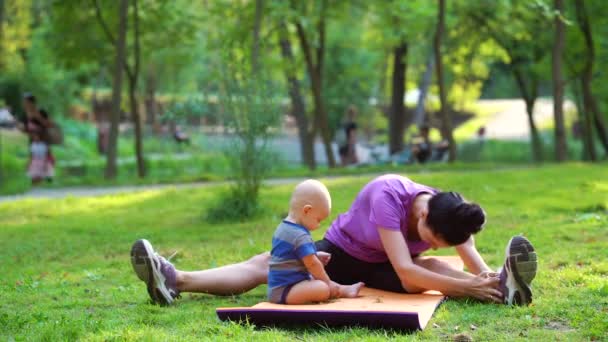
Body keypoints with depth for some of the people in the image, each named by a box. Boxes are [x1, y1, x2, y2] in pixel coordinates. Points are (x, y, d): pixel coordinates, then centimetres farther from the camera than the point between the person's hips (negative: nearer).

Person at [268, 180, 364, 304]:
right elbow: (312, 264, -18)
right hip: (284, 291, -12)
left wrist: (315, 256, 17)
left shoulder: (283, 228, 12)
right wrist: (328, 283, -7)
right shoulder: (301, 236, -21)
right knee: (323, 288, -28)